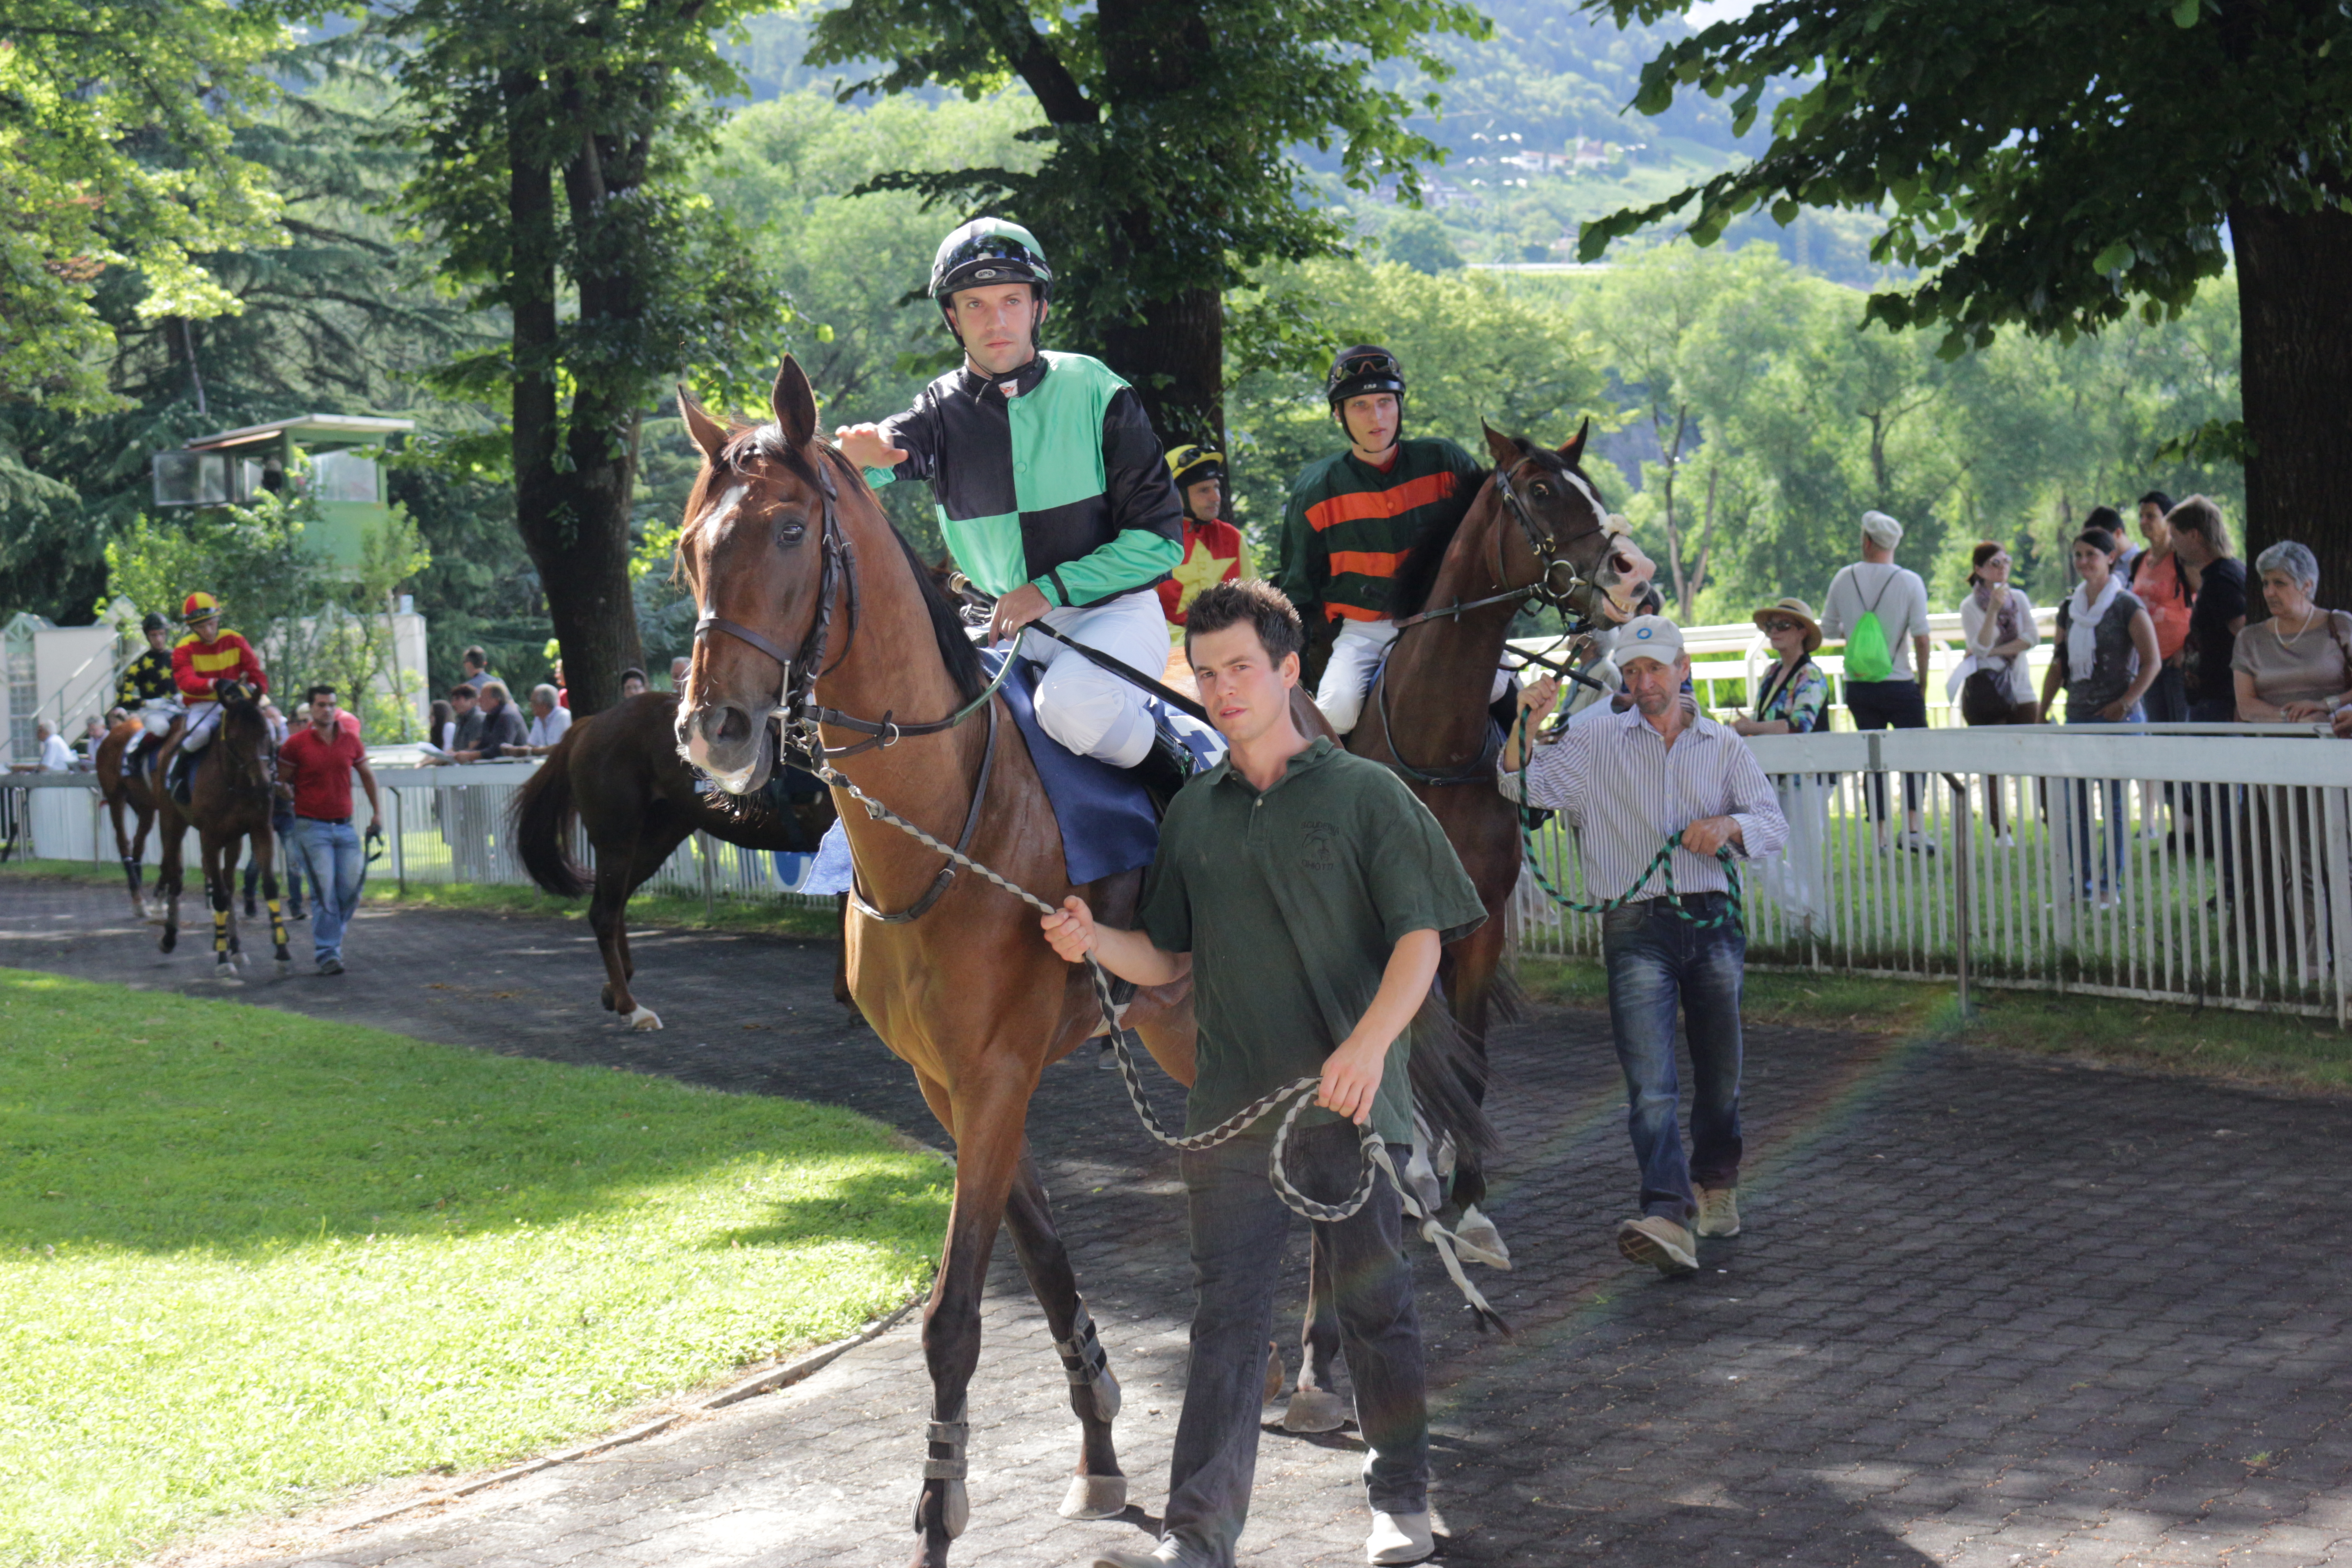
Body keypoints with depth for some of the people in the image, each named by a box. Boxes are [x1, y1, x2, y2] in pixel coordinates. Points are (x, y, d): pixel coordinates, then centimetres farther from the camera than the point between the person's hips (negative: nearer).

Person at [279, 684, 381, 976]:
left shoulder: (350, 741, 7)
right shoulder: (296, 744, -3)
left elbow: (367, 775, 18)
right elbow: (281, 782, 5)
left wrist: (377, 812, 14)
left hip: (345, 826, 4)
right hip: (312, 828, -4)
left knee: (351, 887, 2)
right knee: (324, 891, -9)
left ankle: (333, 936, 24)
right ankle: (327, 953, -4)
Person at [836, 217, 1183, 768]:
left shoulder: (1094, 391, -7)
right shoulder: (943, 408, 1)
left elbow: (1160, 538, -7)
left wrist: (1053, 589, -17)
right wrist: (860, 457, -47)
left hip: (1111, 611, -4)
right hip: (1006, 625, 4)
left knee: (1069, 699, -32)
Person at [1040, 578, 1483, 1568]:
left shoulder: (1364, 793, 0)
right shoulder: (1194, 812, 12)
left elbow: (1420, 938, -6)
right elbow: (1171, 960, 16)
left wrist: (1370, 1042, -21)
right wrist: (1093, 943, -5)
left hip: (1351, 1099, -3)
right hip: (1230, 1106, 3)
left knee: (1375, 1305, 9)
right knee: (1226, 1317, 0)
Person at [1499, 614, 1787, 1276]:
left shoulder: (1724, 745, 10)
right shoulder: (1596, 738, 5)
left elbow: (1774, 823, 5)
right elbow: (1526, 787, -2)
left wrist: (1728, 827, -16)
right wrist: (1526, 724, -20)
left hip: (1713, 923, 3)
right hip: (1637, 929, -2)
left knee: (1720, 1072, 13)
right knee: (1650, 1084, -14)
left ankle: (1716, 1183, 39)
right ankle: (1669, 1220, -25)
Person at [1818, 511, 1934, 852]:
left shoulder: (1844, 579, 0)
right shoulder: (1909, 582, -7)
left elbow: (1828, 629, 8)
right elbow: (1921, 637, -10)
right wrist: (1923, 681, 1)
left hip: (1859, 687, 3)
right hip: (1900, 685, -3)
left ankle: (1880, 837, 8)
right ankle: (1911, 828, -7)